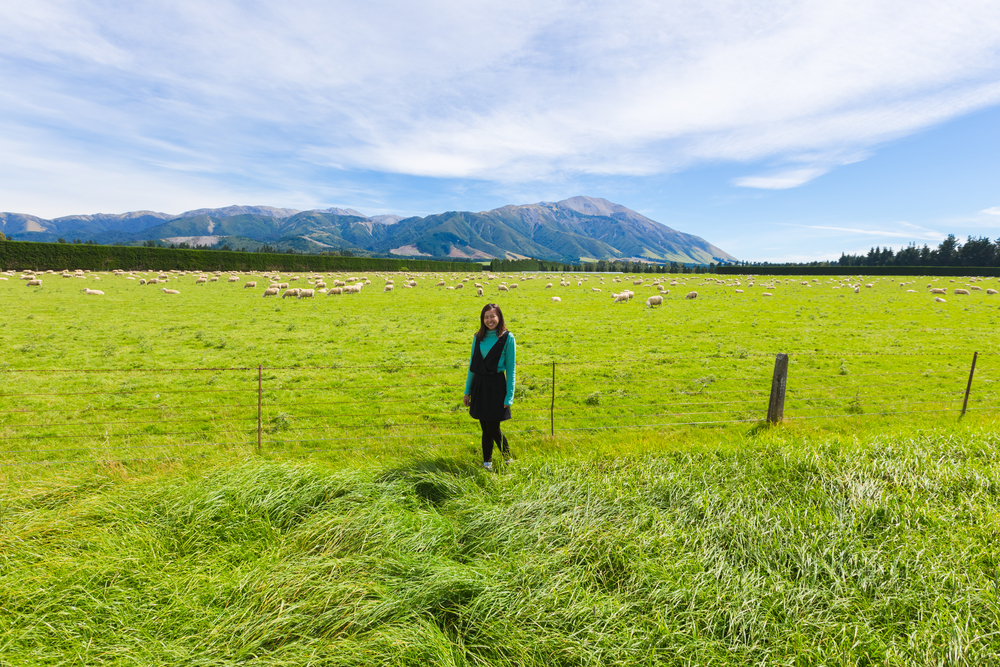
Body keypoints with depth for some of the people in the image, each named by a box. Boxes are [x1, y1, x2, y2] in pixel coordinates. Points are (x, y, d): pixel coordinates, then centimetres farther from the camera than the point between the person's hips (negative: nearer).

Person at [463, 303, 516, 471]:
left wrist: (509, 396, -8)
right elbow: (472, 364, 13)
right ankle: (487, 463, 26)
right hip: (479, 385, 4)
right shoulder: (478, 337, 7)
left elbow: (510, 369, -5)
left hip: (496, 385, -4)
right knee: (485, 428, 11)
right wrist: (467, 391, 13)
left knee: (493, 429, 0)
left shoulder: (507, 337, -6)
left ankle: (508, 459, 25)